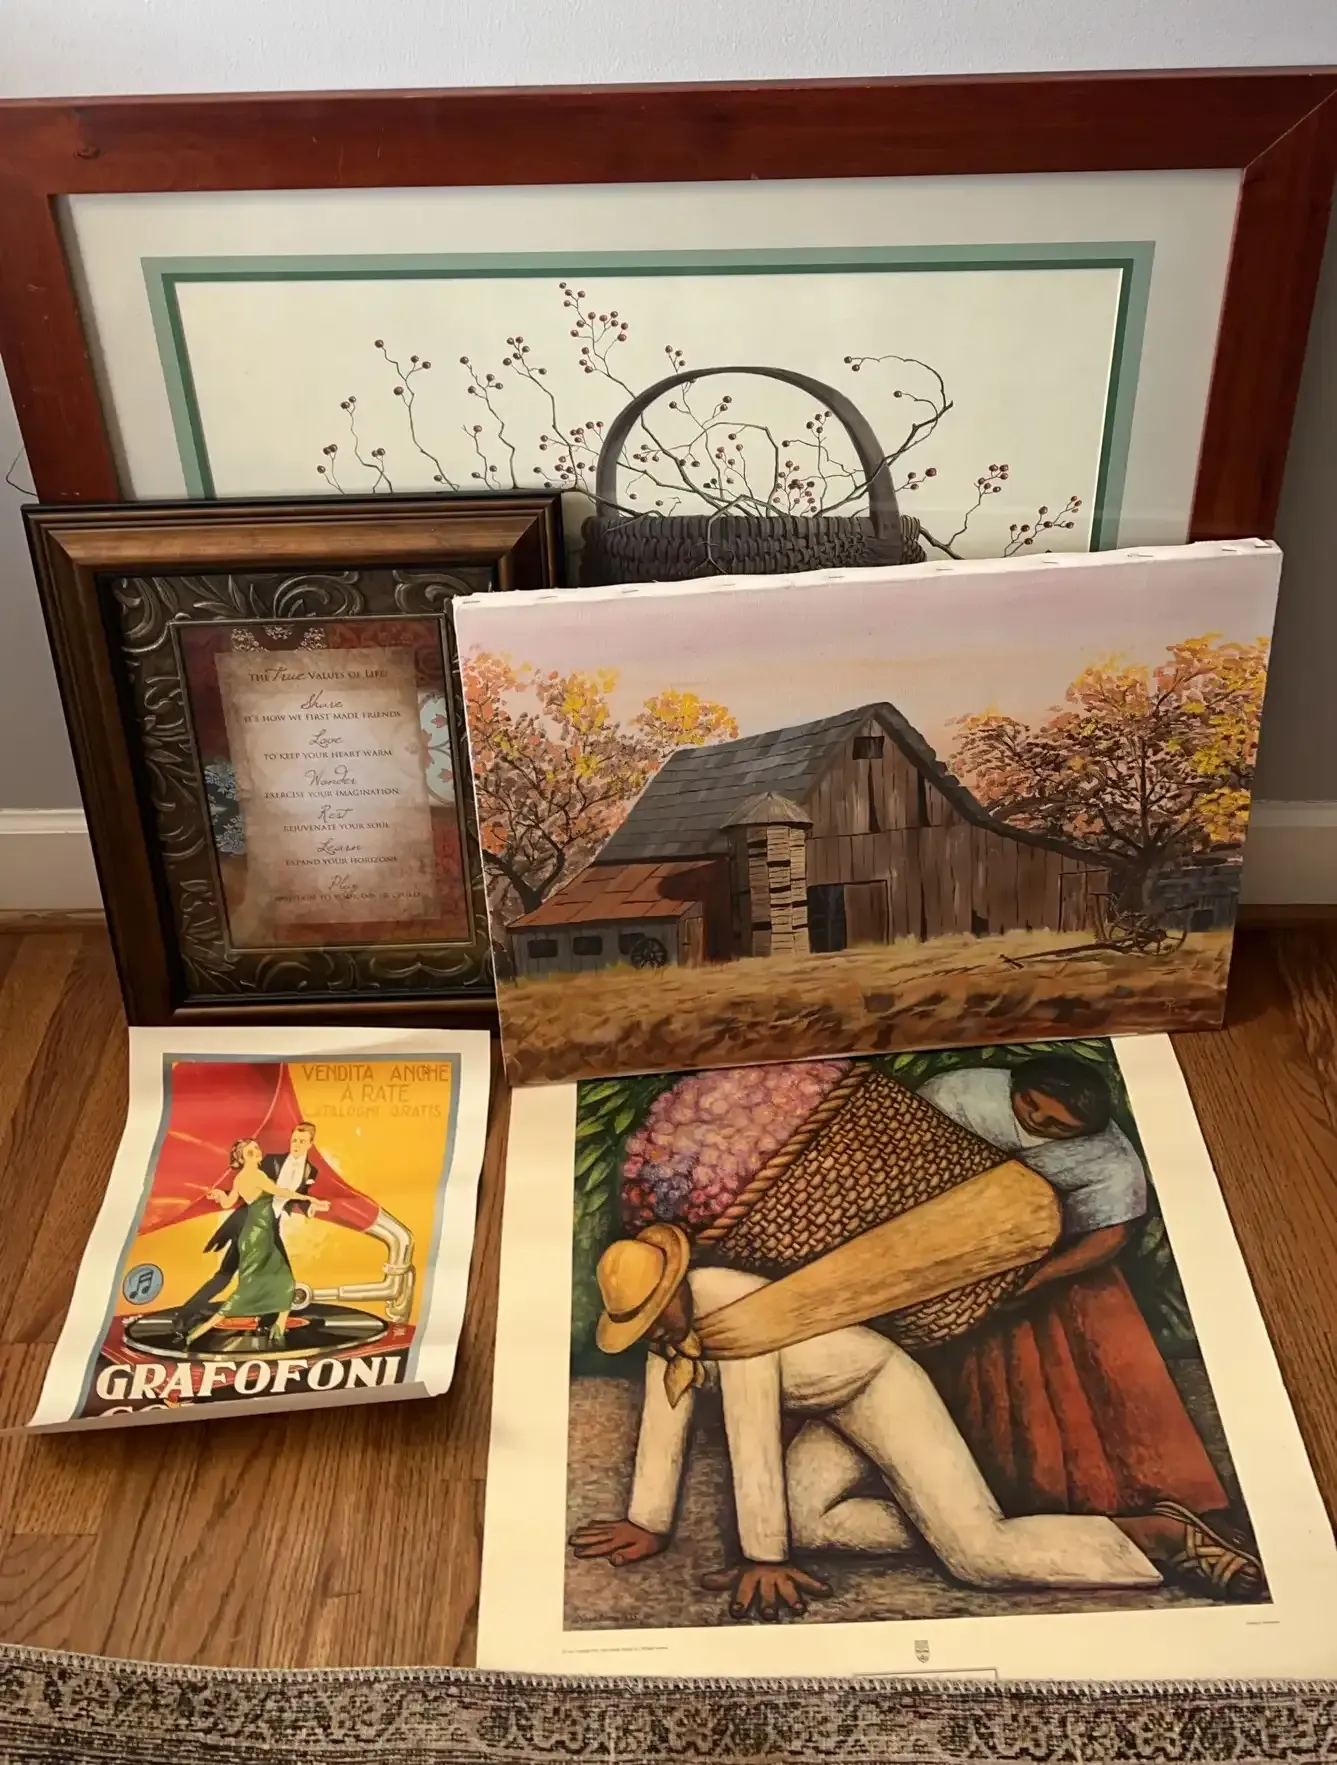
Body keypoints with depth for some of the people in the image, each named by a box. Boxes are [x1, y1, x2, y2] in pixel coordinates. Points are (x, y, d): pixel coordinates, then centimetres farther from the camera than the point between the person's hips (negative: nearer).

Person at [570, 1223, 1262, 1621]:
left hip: (881, 1388, -9)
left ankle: (1166, 1536, -8)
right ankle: (946, 1522, -1)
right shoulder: (669, 1326, -4)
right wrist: (650, 1524, 4)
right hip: (830, 1416, 9)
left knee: (981, 1554, -17)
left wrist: (763, 1558, -26)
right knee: (795, 1523, -14)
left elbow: (752, 1443, -30)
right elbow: (663, 1421, 2)